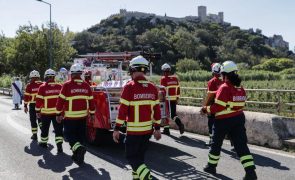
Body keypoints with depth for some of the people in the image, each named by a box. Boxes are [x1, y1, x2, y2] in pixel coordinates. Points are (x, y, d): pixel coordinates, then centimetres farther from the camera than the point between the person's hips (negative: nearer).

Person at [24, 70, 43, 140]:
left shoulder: (29, 86, -7)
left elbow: (26, 96, -6)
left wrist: (25, 106, 2)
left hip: (33, 105, -3)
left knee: (33, 120, 8)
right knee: (40, 118, 17)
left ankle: (34, 135, 11)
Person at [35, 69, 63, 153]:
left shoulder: (42, 87, -8)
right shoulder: (59, 87, -1)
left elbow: (39, 100, -7)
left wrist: (38, 111, 3)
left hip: (46, 112, -1)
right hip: (57, 112, 1)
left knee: (45, 128, 16)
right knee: (58, 129, 3)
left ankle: (43, 142, 31)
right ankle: (59, 145, -7)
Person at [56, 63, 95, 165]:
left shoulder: (67, 85, -10)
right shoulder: (86, 86, 4)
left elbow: (61, 100, -8)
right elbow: (91, 100, 8)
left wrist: (58, 114, 0)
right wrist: (92, 113, 17)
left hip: (70, 116, -4)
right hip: (83, 115, 4)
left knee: (69, 134, 7)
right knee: (80, 135, 14)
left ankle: (79, 148, -18)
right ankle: (77, 156, 22)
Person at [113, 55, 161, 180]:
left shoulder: (129, 87, -14)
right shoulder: (152, 88, 2)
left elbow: (123, 110, -14)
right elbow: (157, 110, 6)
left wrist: (116, 129, -8)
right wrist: (157, 128, 14)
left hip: (133, 130, -5)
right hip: (148, 129, 6)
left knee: (131, 157, 6)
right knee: (140, 155, 20)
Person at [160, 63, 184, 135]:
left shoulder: (163, 79, -10)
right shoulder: (175, 78, 6)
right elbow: (178, 89, 10)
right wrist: (177, 98, 19)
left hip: (167, 99, -4)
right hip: (174, 99, 5)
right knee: (173, 114, 14)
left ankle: (166, 129, 14)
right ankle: (180, 124, -8)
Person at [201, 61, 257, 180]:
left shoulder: (224, 88, -17)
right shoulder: (240, 88, 4)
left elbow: (218, 107, -19)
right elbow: (240, 104, 9)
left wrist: (206, 109, -4)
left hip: (224, 121, -5)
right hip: (239, 119, 5)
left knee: (216, 143, 14)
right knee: (241, 145, 5)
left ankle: (211, 166, 29)